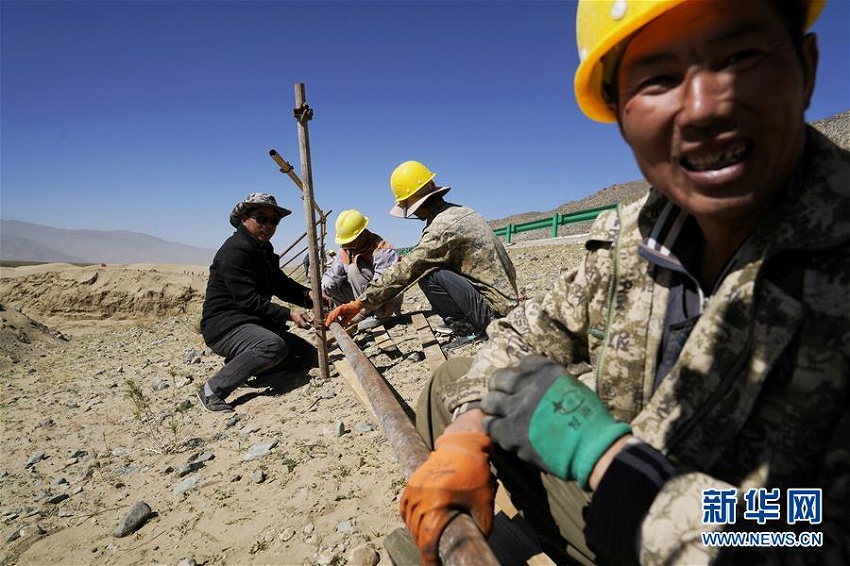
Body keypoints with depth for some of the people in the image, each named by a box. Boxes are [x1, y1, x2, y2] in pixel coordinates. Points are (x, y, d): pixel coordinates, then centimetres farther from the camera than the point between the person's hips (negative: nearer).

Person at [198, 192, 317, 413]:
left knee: (308, 354, 5)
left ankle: (240, 364, 9)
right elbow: (248, 300, -24)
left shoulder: (264, 250, 14)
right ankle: (213, 390, -21)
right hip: (223, 325, -9)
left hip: (253, 322, 10)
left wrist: (309, 296, -10)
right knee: (274, 345, -37)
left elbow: (283, 285, 10)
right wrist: (289, 314, -29)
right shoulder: (235, 250, -17)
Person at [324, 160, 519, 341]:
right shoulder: (458, 211, 9)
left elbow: (404, 271, -21)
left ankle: (466, 327, -4)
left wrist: (359, 304, -16)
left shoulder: (442, 226, -19)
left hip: (492, 308, -9)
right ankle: (458, 322, 11)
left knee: (427, 273, -18)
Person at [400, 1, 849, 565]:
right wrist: (463, 438, -14)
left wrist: (599, 448, -28)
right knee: (453, 382, 5)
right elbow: (530, 333, 0)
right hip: (614, 516, 5)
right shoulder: (634, 237, -10)